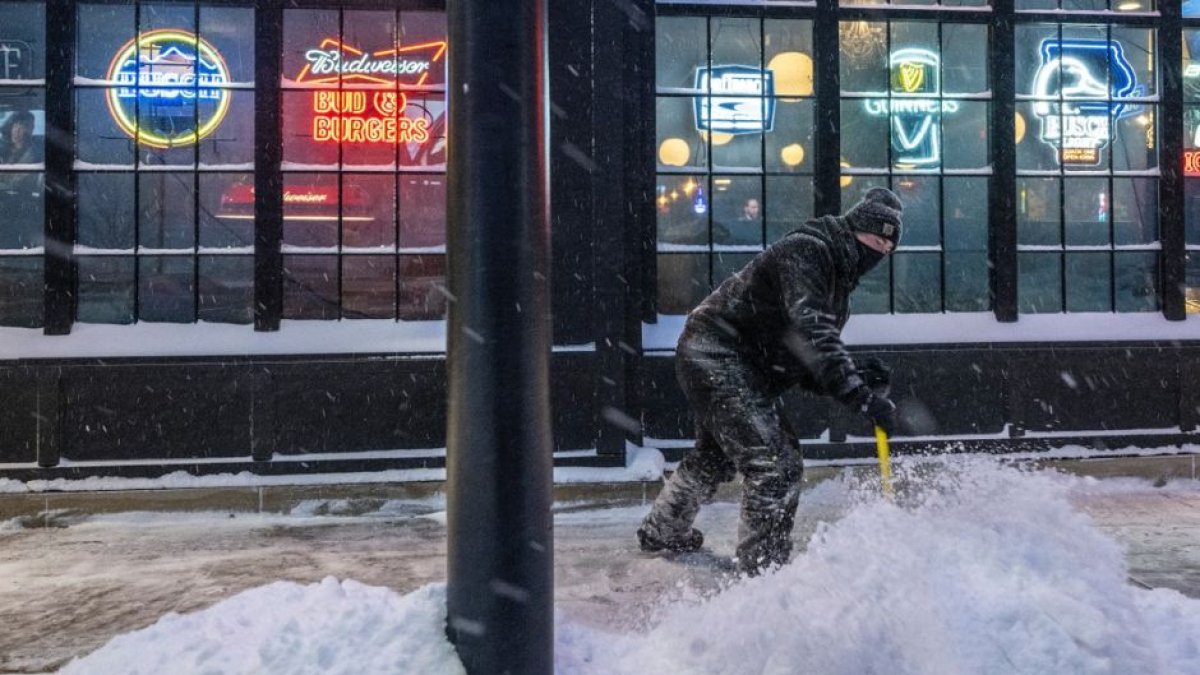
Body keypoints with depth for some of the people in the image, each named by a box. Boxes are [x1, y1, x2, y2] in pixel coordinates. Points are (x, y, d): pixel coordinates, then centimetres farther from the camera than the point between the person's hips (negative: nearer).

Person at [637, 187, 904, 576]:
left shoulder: (838, 280, 14)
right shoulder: (806, 251, -16)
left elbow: (808, 367, 10)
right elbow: (810, 333, -31)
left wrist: (860, 379, -7)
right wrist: (861, 397, -35)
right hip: (717, 357, -11)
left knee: (716, 455, 28)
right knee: (776, 465, -18)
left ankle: (662, 531, 50)